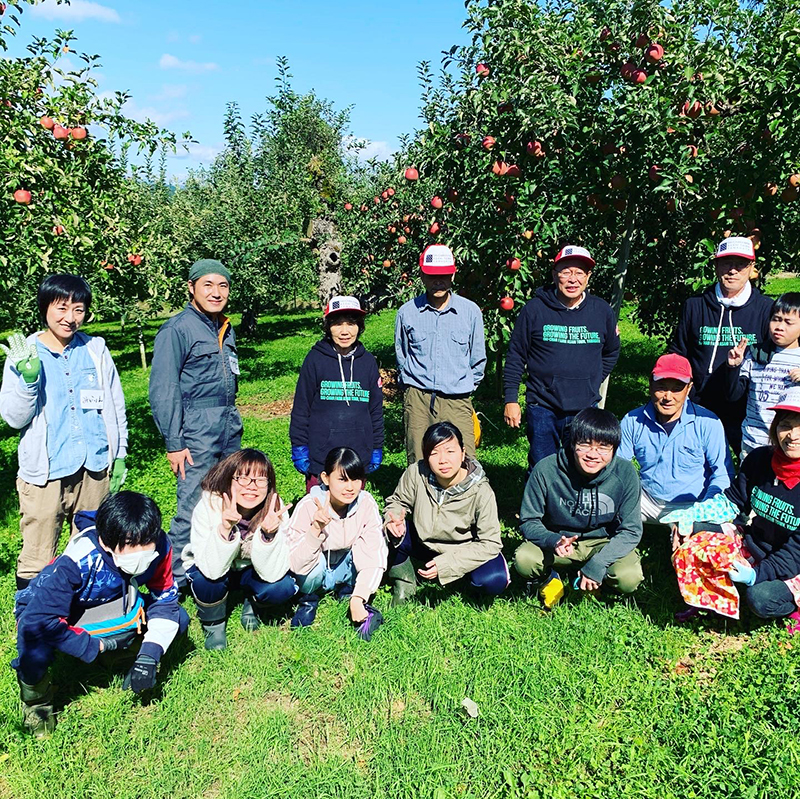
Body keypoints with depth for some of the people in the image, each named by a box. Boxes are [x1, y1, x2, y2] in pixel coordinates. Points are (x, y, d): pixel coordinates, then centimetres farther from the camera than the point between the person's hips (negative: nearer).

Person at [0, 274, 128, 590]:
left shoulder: (96, 350, 4)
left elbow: (116, 406, 11)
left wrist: (119, 455, 10)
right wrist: (28, 378, -21)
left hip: (95, 469, 2)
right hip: (45, 473, -2)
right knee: (37, 561, 2)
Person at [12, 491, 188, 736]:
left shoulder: (158, 547, -28)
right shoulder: (76, 563, -40)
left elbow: (165, 600, -15)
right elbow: (37, 620, -41)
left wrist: (149, 655, -26)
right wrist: (94, 647, -31)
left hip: (108, 605, 4)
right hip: (51, 612, -4)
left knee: (178, 619, -13)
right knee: (36, 651, -38)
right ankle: (35, 700, -1)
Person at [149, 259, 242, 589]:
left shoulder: (225, 329, 14)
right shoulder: (177, 329, -9)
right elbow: (162, 391, -12)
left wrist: (232, 422, 18)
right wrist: (173, 443, -15)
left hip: (230, 427, 8)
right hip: (197, 430, -7)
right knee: (193, 507, -5)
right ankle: (175, 579, 9)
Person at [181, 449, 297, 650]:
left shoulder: (275, 510, -26)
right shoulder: (208, 506, -29)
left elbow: (271, 573, -28)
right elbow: (212, 569, -35)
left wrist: (268, 534, -44)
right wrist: (225, 529, -49)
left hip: (250, 570, 1)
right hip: (209, 569, -1)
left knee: (283, 588, -27)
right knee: (208, 581, -34)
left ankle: (253, 604, 8)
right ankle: (213, 623, -1)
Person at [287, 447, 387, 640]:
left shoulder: (366, 504, -21)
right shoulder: (307, 506, -27)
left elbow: (374, 555, -23)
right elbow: (295, 564, -32)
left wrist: (358, 598, -34)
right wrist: (316, 529, -46)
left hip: (345, 571, 2)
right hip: (314, 573, -2)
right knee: (316, 563, -36)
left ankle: (348, 593, -2)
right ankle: (308, 598, -2)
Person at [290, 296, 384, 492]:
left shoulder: (368, 362, 6)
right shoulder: (315, 359, -2)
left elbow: (376, 409, 12)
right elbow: (301, 407, 1)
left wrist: (377, 450, 10)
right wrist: (299, 448, -3)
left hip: (359, 458, 2)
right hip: (320, 457, -2)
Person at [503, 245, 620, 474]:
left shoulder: (602, 311, 5)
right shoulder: (534, 309, -3)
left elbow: (611, 352, 21)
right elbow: (515, 357, 1)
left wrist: (594, 381, 11)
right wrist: (511, 399, -2)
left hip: (586, 410, 2)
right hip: (542, 409, -2)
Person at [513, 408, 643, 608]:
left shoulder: (624, 473, -19)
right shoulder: (546, 470, -22)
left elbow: (631, 530, -13)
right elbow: (528, 521, -12)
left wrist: (597, 564, -26)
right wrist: (553, 541, -34)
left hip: (605, 543, 1)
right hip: (557, 539, -1)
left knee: (629, 579, -28)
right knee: (524, 560, -29)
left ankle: (596, 578, 9)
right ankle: (548, 580, 8)